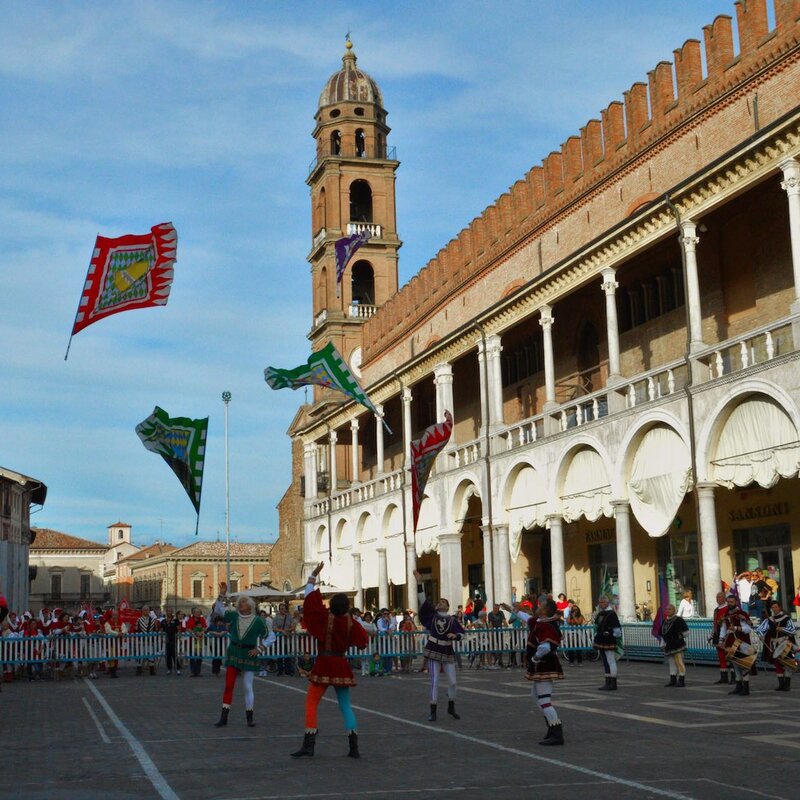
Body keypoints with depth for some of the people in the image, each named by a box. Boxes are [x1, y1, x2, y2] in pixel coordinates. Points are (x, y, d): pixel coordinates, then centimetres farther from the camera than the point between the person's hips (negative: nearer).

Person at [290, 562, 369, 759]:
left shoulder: (325, 617, -9)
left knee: (311, 704, 1)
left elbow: (310, 596, -7)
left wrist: (313, 575, 0)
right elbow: (364, 640, 10)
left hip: (323, 665, -4)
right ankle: (354, 747, 6)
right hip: (341, 666, 4)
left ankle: (308, 745, -8)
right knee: (345, 705, 11)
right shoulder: (350, 622, -1)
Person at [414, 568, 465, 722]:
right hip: (433, 651, -2)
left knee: (452, 682, 6)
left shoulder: (452, 620, 3)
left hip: (447, 652, 2)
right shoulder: (432, 614, 2)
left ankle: (451, 708, 28)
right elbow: (423, 600, -6)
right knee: (434, 682, -2)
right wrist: (419, 582, -14)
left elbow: (462, 634, 5)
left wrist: (455, 636, -18)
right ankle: (433, 712, 6)